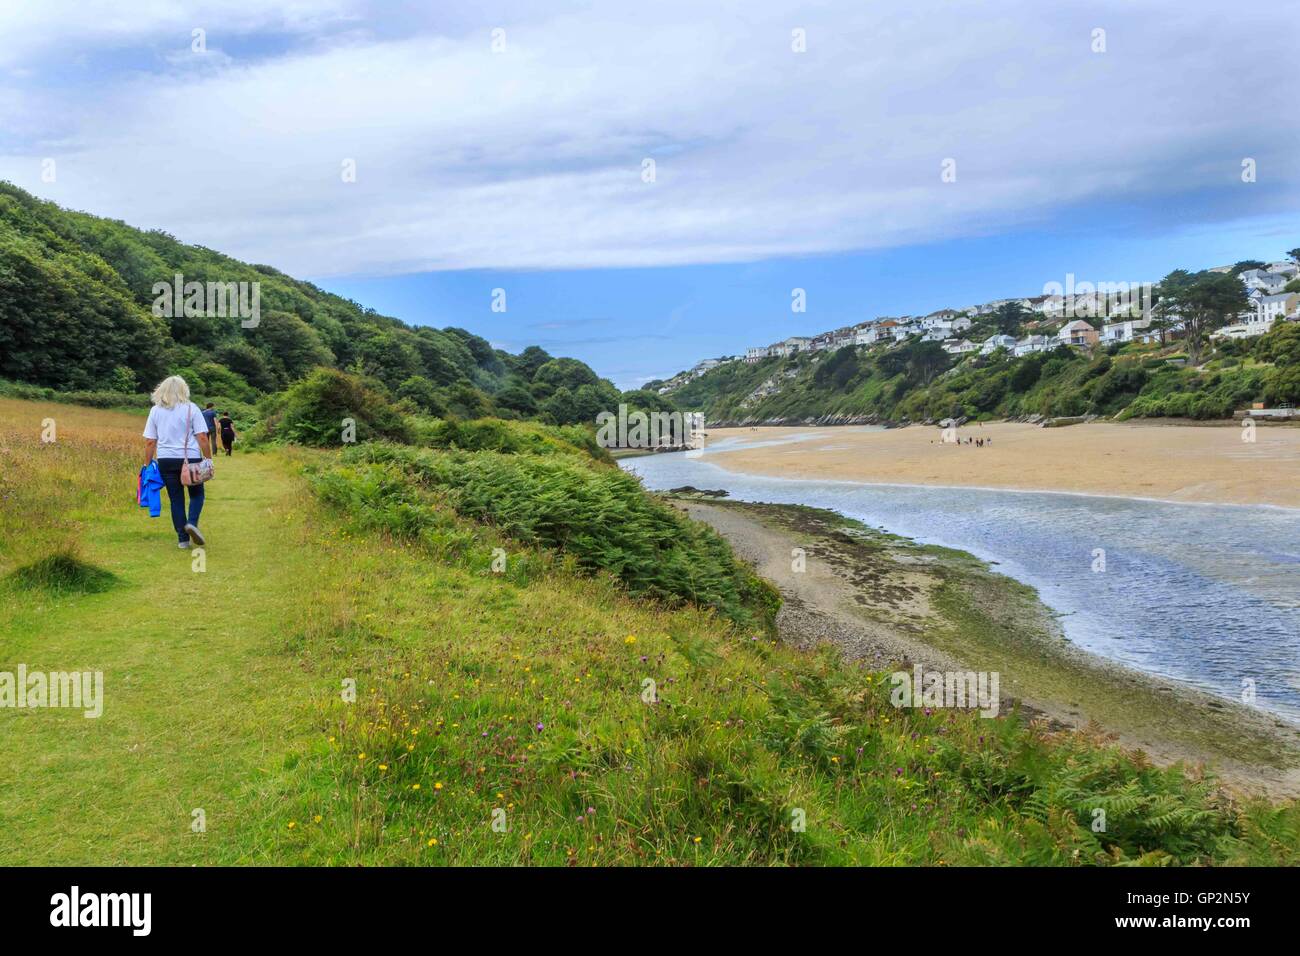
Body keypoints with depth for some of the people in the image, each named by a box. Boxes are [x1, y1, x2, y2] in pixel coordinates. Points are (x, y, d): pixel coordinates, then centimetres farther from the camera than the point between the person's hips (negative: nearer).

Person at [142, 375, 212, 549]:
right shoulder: (191, 408, -2)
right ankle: (192, 523, -12)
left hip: (166, 461, 2)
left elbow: (150, 441, 4)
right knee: (197, 494, 14)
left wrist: (147, 465, 10)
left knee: (176, 499, 9)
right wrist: (209, 459, -2)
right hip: (190, 459, -2)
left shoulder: (155, 411, 5)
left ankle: (183, 538, 9)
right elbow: (202, 438, -8)